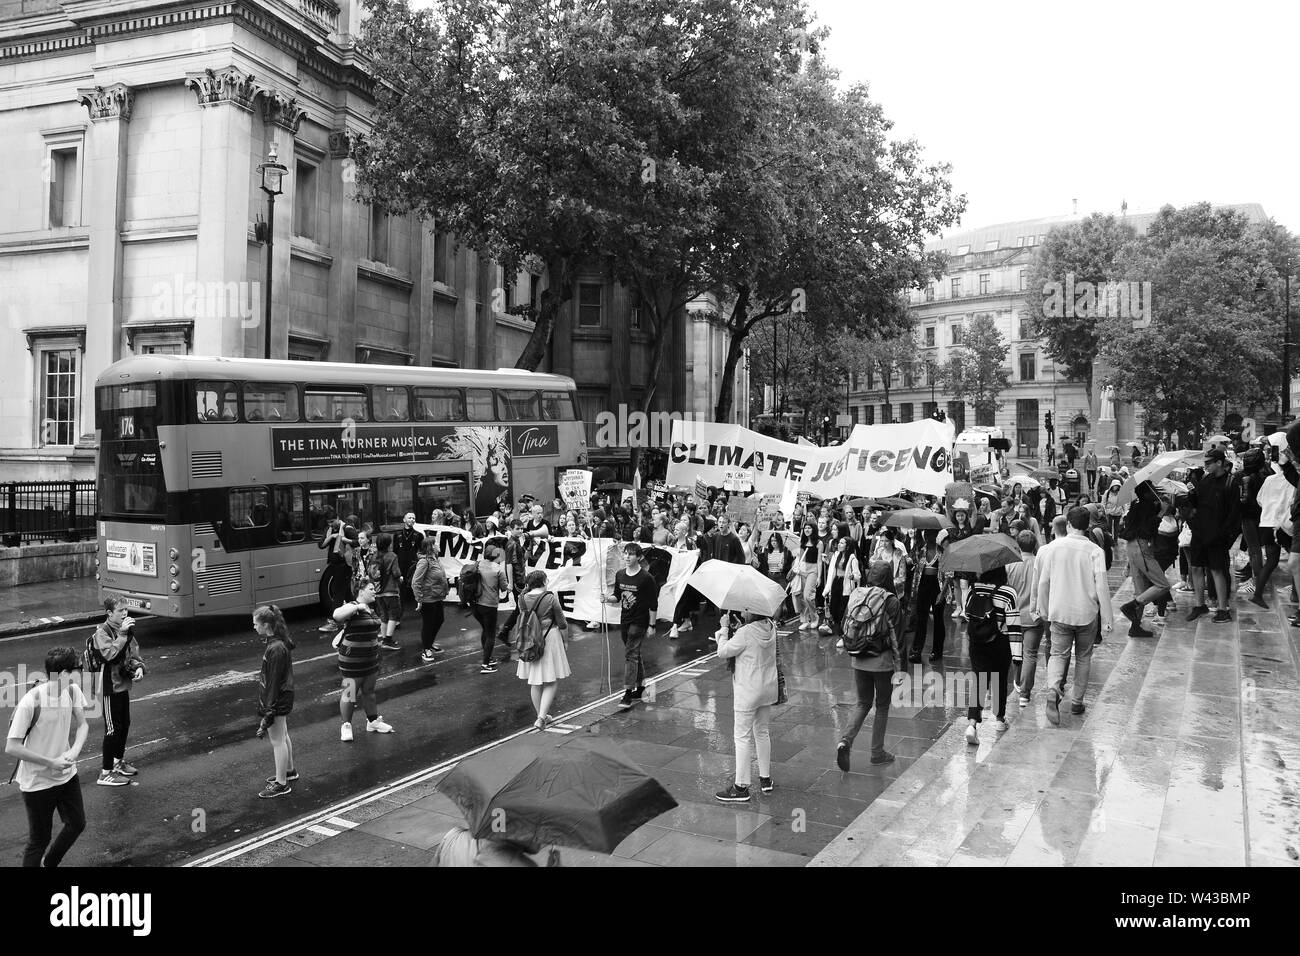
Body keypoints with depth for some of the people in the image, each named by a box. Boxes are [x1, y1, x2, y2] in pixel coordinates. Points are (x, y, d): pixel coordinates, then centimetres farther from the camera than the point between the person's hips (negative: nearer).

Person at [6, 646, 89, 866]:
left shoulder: (72, 691, -9)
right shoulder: (30, 702, -27)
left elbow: (82, 724, 4)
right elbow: (11, 747, -22)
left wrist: (75, 750, -16)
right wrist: (51, 763, -22)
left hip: (66, 774, 6)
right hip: (37, 782, -6)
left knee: (77, 824, 17)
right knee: (39, 840, 6)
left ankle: (50, 863, 42)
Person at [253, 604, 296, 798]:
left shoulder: (275, 649, -25)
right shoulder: (282, 642, 5)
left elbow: (273, 682, -24)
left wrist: (269, 713, -21)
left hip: (277, 700, -10)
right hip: (284, 697, 10)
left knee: (277, 740, 0)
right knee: (283, 737, 23)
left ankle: (281, 784, 10)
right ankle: (289, 770, 39)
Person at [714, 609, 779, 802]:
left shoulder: (745, 633, -24)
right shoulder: (771, 627, 0)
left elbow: (723, 652, -13)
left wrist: (724, 629, -4)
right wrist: (731, 629, 4)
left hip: (748, 693, -7)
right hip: (768, 689, 8)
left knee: (742, 736, 2)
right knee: (762, 732, 21)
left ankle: (741, 788, 7)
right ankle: (765, 779, 31)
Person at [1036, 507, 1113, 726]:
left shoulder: (1053, 547, -4)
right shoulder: (1094, 551, -10)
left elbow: (1044, 582, 1)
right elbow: (1101, 586, -12)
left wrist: (1045, 610, 14)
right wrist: (1106, 618, -6)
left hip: (1059, 612, 0)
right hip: (1087, 613, 0)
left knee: (1058, 653, 6)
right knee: (1083, 657, 17)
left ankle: (1053, 690, -21)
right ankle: (1077, 701, 23)